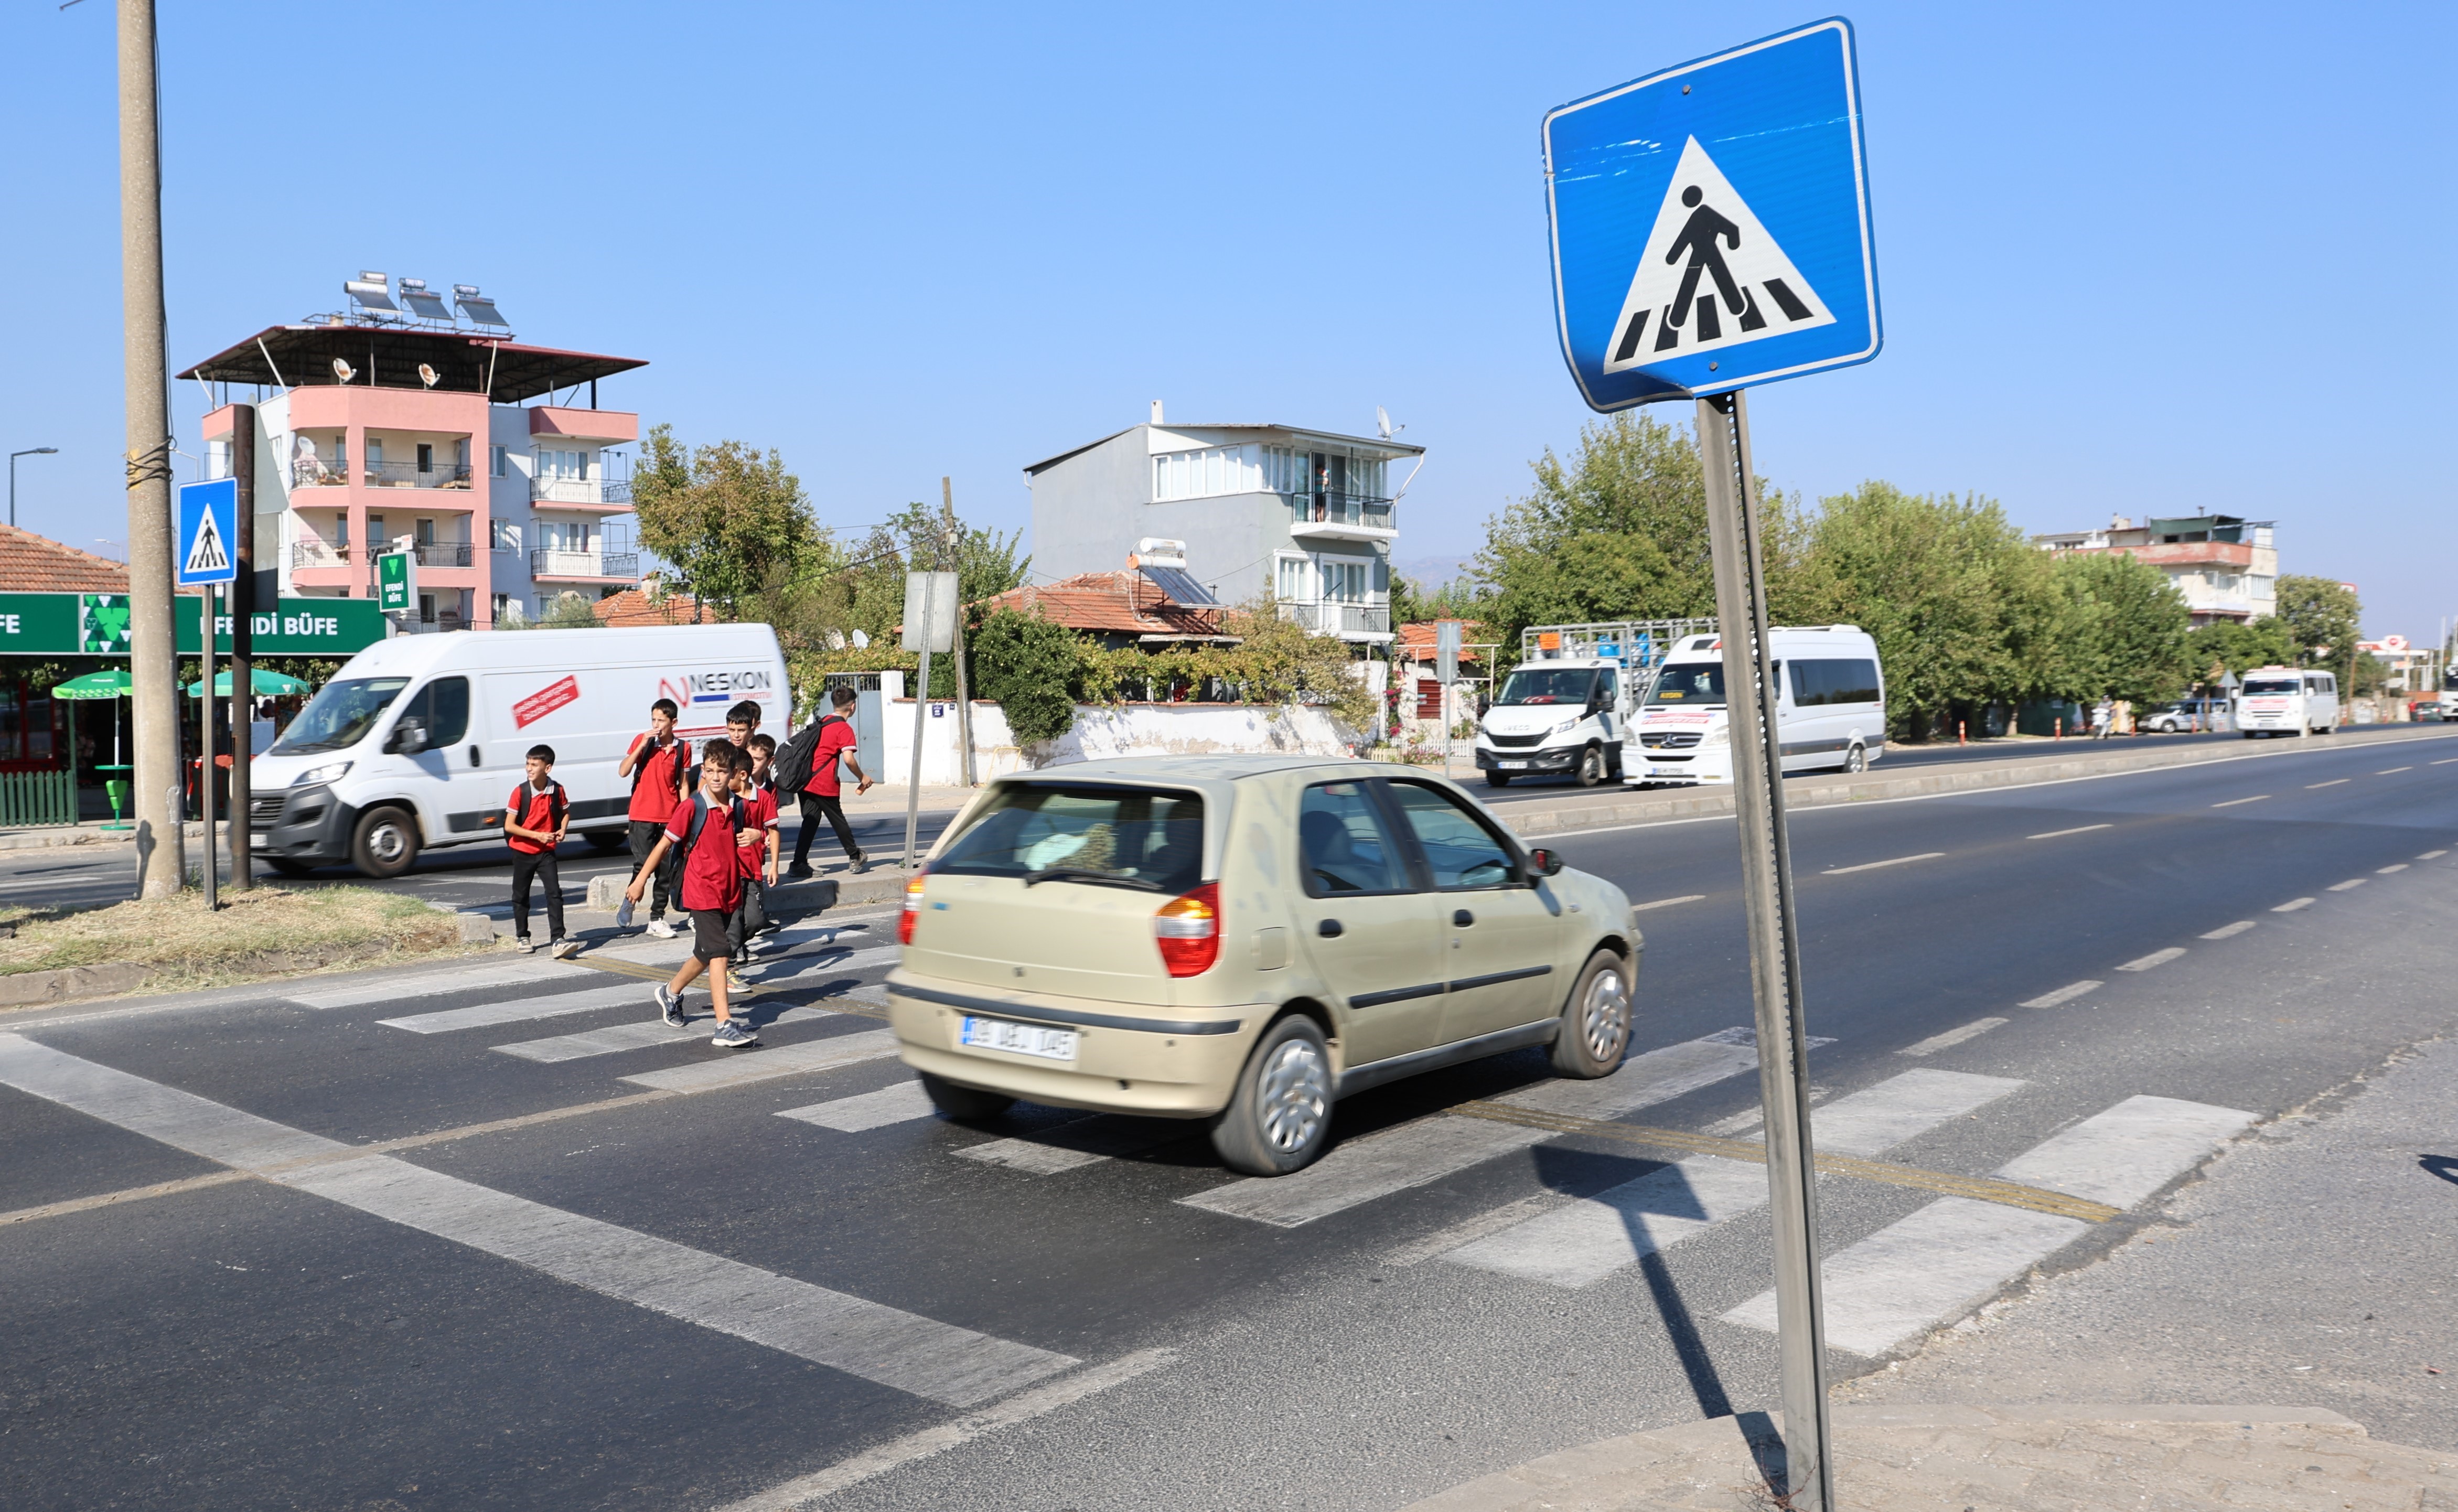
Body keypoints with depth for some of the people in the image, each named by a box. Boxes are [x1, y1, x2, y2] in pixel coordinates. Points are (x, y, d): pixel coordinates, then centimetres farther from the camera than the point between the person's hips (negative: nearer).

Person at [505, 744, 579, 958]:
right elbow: (509, 826, -13)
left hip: (546, 852, 1)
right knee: (521, 896, 11)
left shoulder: (557, 790, -6)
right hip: (523, 852, -1)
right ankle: (522, 936, 29)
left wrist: (562, 830, -4)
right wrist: (537, 835, -20)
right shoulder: (520, 792, -12)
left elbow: (566, 812, 15)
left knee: (555, 894, -11)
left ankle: (557, 940, -14)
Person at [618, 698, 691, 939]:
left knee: (667, 870, 4)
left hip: (670, 817, 2)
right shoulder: (642, 740, 0)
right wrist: (642, 745, -16)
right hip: (642, 815, -2)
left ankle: (657, 919, 12)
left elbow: (683, 784, 10)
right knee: (643, 864, -9)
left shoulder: (683, 748, 4)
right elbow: (623, 771, -7)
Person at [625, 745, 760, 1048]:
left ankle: (671, 993, 44)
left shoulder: (738, 807, 4)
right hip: (701, 892, -6)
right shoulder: (692, 808, -10)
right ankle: (725, 1025, -17)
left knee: (707, 955, 18)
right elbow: (665, 844, -4)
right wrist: (640, 880, -1)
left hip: (729, 892, 6)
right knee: (718, 954, -15)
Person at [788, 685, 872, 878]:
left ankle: (799, 865, 0)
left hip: (805, 780, 7)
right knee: (838, 820, 7)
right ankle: (856, 858, 21)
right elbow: (849, 759, -18)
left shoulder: (822, 723, 16)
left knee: (810, 822, 7)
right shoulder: (844, 729, -7)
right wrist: (862, 778, -3)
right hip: (824, 784, -7)